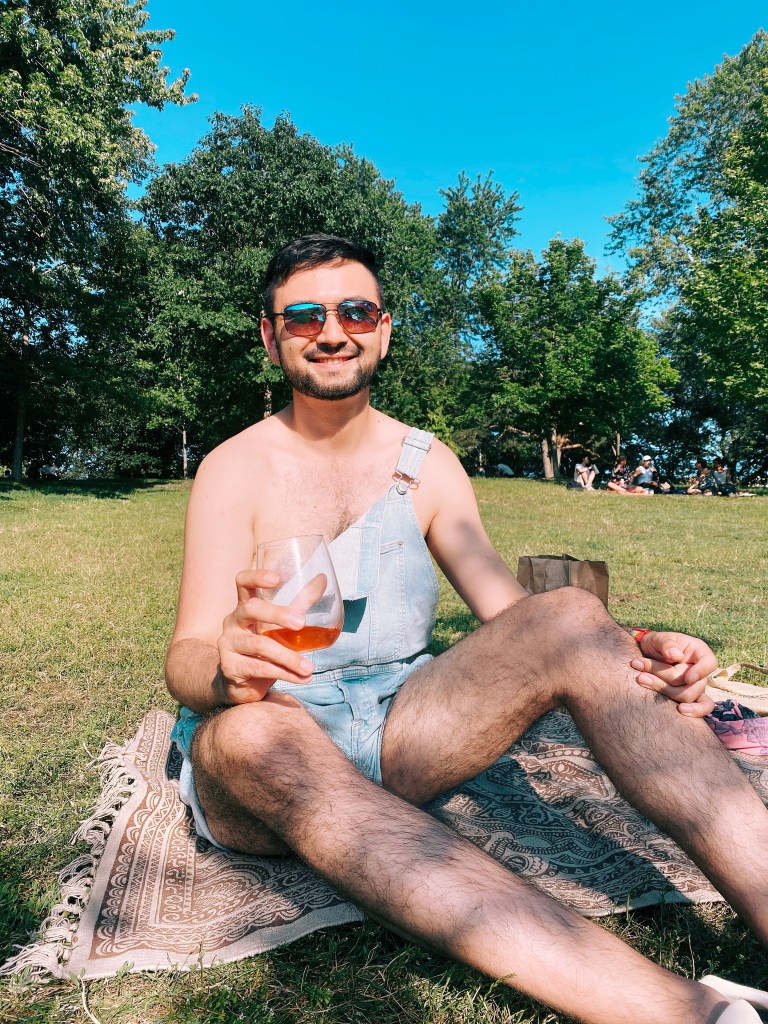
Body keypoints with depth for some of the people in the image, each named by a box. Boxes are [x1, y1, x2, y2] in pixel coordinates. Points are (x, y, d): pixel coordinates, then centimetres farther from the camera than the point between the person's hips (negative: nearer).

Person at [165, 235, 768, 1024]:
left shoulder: (427, 464, 6)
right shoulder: (237, 469, -3)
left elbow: (511, 612, 2)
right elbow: (185, 657, -10)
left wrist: (632, 656, -18)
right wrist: (225, 671, -35)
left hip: (395, 735, 3)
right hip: (264, 755, -2)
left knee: (572, 616, -19)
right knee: (253, 731, -38)